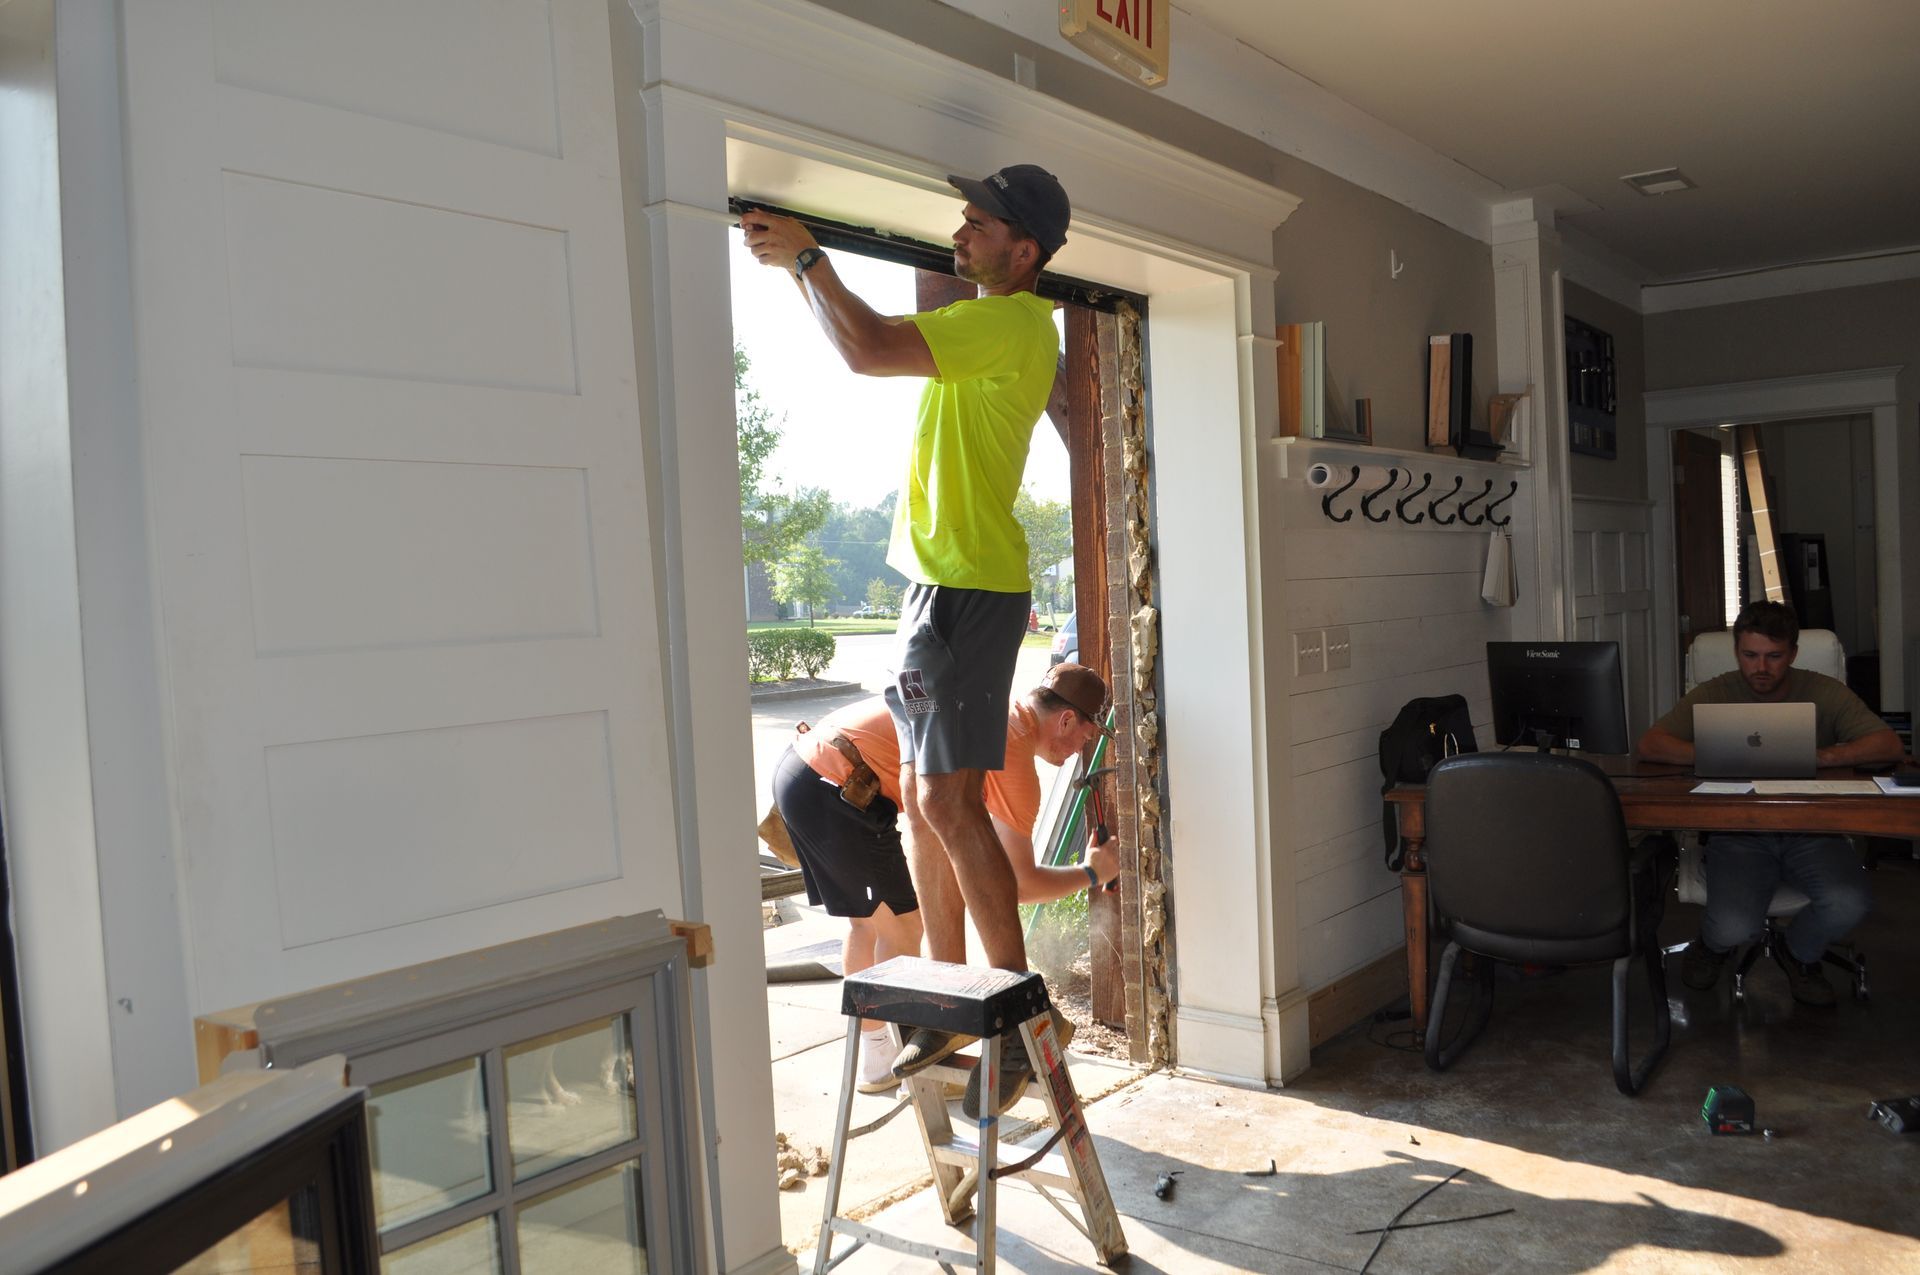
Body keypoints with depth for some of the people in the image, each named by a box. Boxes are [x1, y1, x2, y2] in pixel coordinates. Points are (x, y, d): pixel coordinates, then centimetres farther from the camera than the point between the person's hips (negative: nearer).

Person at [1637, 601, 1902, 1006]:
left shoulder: (1825, 693, 1)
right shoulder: (1714, 694, 0)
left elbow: (1889, 744, -9)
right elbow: (1650, 744, -10)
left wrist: (1817, 756, -25)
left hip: (1811, 830, 2)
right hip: (1738, 832, -1)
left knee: (1848, 904, -27)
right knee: (1734, 927, -25)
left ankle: (1801, 954, 11)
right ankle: (1713, 943, 17)